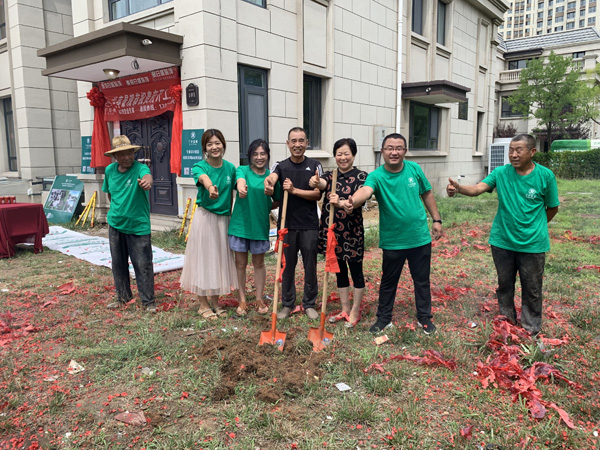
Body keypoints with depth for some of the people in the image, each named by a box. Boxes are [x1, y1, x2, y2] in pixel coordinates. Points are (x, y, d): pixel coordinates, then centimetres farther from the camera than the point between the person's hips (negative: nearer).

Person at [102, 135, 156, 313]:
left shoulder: (139, 168, -15)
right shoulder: (110, 170, 2)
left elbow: (147, 175, -41)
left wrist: (147, 181, -63)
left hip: (138, 226, -5)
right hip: (115, 225, 6)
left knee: (143, 265, -1)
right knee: (118, 263, 16)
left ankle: (148, 302, 13)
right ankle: (123, 297, 33)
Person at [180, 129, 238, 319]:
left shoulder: (230, 167, 2)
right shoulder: (200, 166, -11)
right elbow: (203, 177, -37)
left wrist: (230, 214, 9)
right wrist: (210, 187, -59)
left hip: (223, 218, 4)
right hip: (204, 217, -4)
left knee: (220, 258, 11)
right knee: (203, 258, 2)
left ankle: (215, 300, 27)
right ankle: (203, 305, 16)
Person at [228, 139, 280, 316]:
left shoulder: (271, 176, 2)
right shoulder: (243, 170, -3)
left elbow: (278, 201, 10)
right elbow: (240, 180, -28)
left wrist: (265, 208, -6)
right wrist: (242, 188, -50)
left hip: (260, 225, 1)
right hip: (240, 223, -1)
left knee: (259, 263, 13)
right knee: (240, 263, 7)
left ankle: (259, 299, 26)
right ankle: (242, 301, 20)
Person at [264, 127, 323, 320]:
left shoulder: (315, 166, 3)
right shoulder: (281, 166, 4)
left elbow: (317, 194, -5)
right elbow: (270, 178, -19)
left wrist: (294, 190, -17)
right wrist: (268, 184, -44)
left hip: (309, 225, 0)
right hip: (287, 224, 1)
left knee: (310, 266, 7)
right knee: (287, 265, 9)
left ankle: (309, 304, 23)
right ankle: (287, 304, 23)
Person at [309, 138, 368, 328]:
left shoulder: (361, 176, -5)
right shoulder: (330, 175, 7)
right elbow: (322, 183, -17)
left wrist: (341, 203, -43)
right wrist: (315, 182, -43)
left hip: (352, 232, -5)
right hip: (331, 230, 5)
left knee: (356, 271, 7)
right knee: (340, 271, 15)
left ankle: (355, 312, 22)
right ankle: (345, 310, 29)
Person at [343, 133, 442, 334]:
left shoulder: (414, 169, -3)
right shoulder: (377, 176, -13)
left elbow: (427, 194, 10)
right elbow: (365, 190, -36)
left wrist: (436, 220, 9)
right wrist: (352, 201, -58)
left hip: (420, 237, 3)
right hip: (392, 241, -2)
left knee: (422, 280, 15)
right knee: (388, 282, 12)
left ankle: (424, 317, 33)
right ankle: (384, 318, 30)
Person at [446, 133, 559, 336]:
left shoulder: (545, 176, -8)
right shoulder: (501, 173, -5)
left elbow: (552, 208, 4)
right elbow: (477, 189, -21)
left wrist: (535, 227, 8)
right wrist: (459, 188, -41)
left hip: (533, 244, -2)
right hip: (502, 241, 2)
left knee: (532, 289, 10)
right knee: (504, 285, 17)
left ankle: (531, 330, 28)